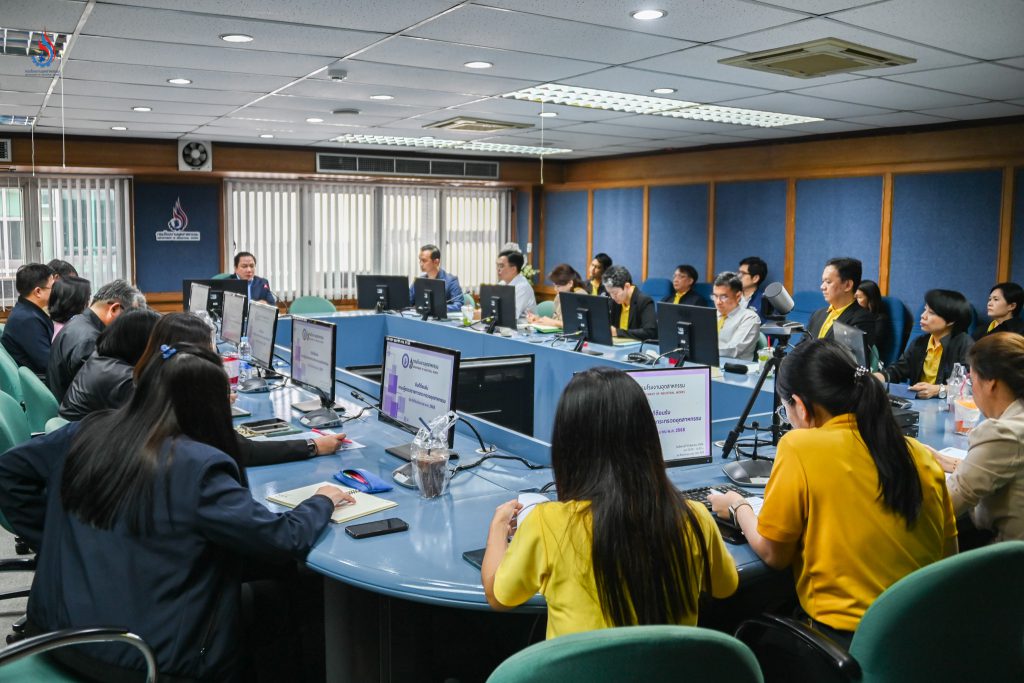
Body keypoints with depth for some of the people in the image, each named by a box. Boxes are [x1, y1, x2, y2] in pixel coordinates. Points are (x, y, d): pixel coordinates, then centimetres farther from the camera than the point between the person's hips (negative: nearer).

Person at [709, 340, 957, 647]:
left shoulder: (799, 448, -11)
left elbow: (772, 554, -4)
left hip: (846, 637, -6)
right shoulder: (921, 455, 3)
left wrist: (738, 507, 15)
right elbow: (948, 556, 13)